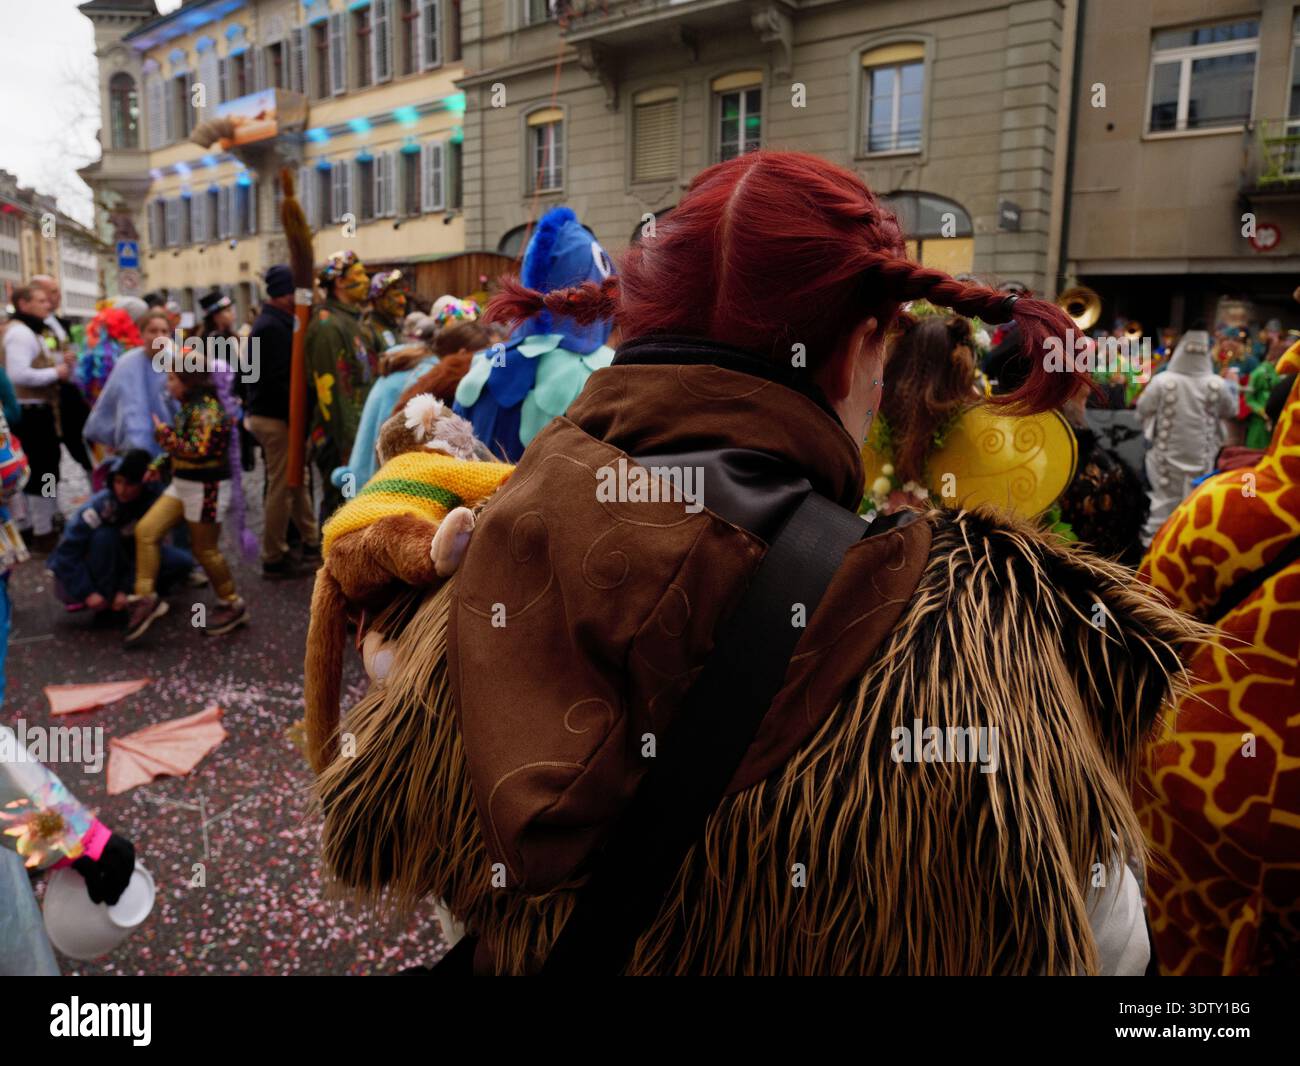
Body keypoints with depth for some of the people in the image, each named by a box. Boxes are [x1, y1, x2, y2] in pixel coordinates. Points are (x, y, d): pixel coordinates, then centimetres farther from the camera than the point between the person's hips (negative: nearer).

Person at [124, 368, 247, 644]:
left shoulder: (208, 411, -19)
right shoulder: (189, 407, 12)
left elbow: (197, 451, -26)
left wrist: (164, 432, -16)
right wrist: (156, 466, 12)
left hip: (206, 489, -9)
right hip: (182, 484, 9)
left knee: (205, 550, 1)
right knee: (145, 530, -1)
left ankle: (233, 605, 17)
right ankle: (146, 598, 3)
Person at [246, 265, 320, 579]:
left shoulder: (274, 323, 14)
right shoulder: (273, 327, -18)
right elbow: (277, 380, -23)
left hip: (269, 414, 10)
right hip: (276, 418, -10)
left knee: (297, 483, 16)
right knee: (281, 488, -1)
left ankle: (312, 545, 27)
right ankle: (273, 559, 9)